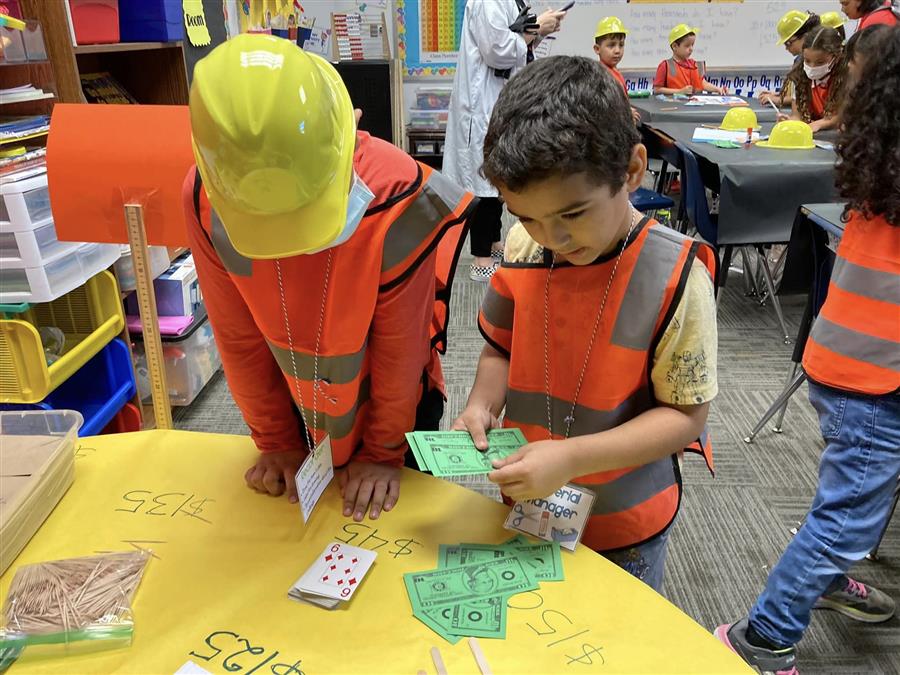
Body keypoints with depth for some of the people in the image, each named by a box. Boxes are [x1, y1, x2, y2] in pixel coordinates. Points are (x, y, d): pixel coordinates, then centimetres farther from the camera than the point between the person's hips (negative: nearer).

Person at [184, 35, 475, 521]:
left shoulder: (397, 199, -33)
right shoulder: (207, 199, -23)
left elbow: (399, 343, -20)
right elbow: (239, 337, -11)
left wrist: (385, 452, -8)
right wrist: (276, 441, -1)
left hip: (394, 406, -2)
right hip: (298, 410, 3)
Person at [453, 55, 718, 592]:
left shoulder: (674, 275, -23)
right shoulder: (522, 248, -11)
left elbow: (685, 415, -17)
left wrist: (571, 457, -28)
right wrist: (482, 404, -16)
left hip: (623, 528, -3)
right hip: (524, 506, 4)